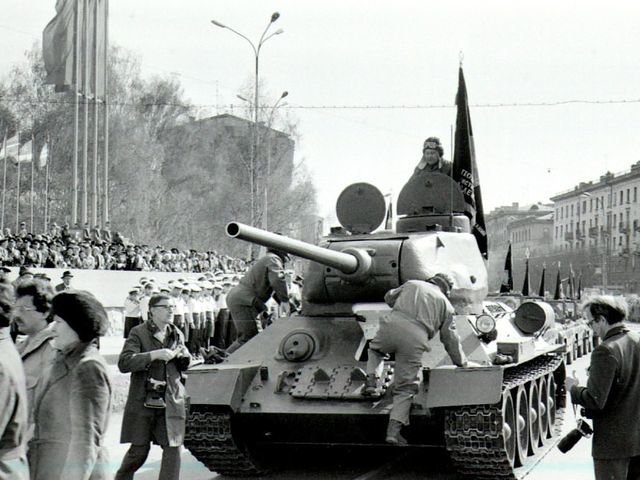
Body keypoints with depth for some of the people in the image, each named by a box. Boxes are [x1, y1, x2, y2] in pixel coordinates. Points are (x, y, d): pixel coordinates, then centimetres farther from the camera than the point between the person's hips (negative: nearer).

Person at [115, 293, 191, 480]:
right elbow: (124, 363, -17)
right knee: (139, 450, 4)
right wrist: (154, 355, -25)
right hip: (143, 402, -4)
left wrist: (183, 355, -2)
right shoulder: (138, 333, -5)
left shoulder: (177, 334, 10)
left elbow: (184, 366, 21)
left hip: (171, 402, 4)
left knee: (173, 449, -2)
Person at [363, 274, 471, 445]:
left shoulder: (411, 284, 25)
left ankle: (372, 380, 14)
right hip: (415, 340, -2)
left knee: (375, 349, 37)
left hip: (392, 324, 2)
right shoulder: (445, 304, 21)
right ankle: (393, 430, -4)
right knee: (405, 387, 6)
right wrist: (462, 362, 33)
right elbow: (450, 339, 21)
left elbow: (389, 297, 38)